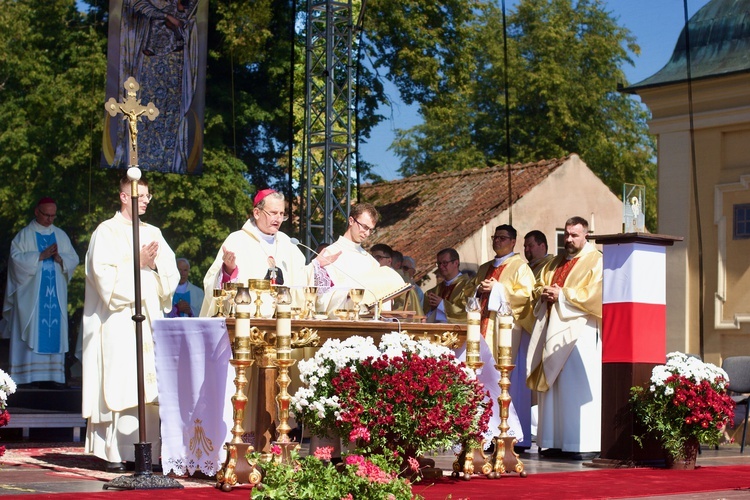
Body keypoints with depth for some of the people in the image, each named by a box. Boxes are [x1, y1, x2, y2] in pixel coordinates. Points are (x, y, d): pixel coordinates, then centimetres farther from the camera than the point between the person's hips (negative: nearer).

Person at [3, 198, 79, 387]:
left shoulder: (61, 235, 13)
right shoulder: (24, 235, 3)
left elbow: (73, 260, 9)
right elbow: (16, 258, -9)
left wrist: (60, 259, -11)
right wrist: (41, 256, -15)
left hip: (55, 294, 4)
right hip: (31, 294, -4)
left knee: (54, 333, -1)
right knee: (31, 332, -7)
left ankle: (53, 374, -1)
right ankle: (28, 375, -8)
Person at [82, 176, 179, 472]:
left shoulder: (153, 233, 18)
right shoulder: (107, 232, 2)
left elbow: (171, 273, 11)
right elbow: (105, 275, -10)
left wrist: (154, 263, -7)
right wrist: (138, 262, -11)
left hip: (150, 319, 5)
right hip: (119, 321, -5)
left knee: (149, 384, -1)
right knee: (118, 384, -9)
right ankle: (113, 453, -7)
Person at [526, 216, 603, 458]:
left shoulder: (595, 261, 0)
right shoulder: (556, 263, 22)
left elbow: (594, 294, -12)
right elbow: (540, 285, 24)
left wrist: (562, 295, -12)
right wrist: (545, 293, 1)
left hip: (579, 332, -7)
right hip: (554, 329, 7)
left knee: (578, 386, -10)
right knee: (553, 386, 3)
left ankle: (585, 443, -10)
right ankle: (556, 441, 5)